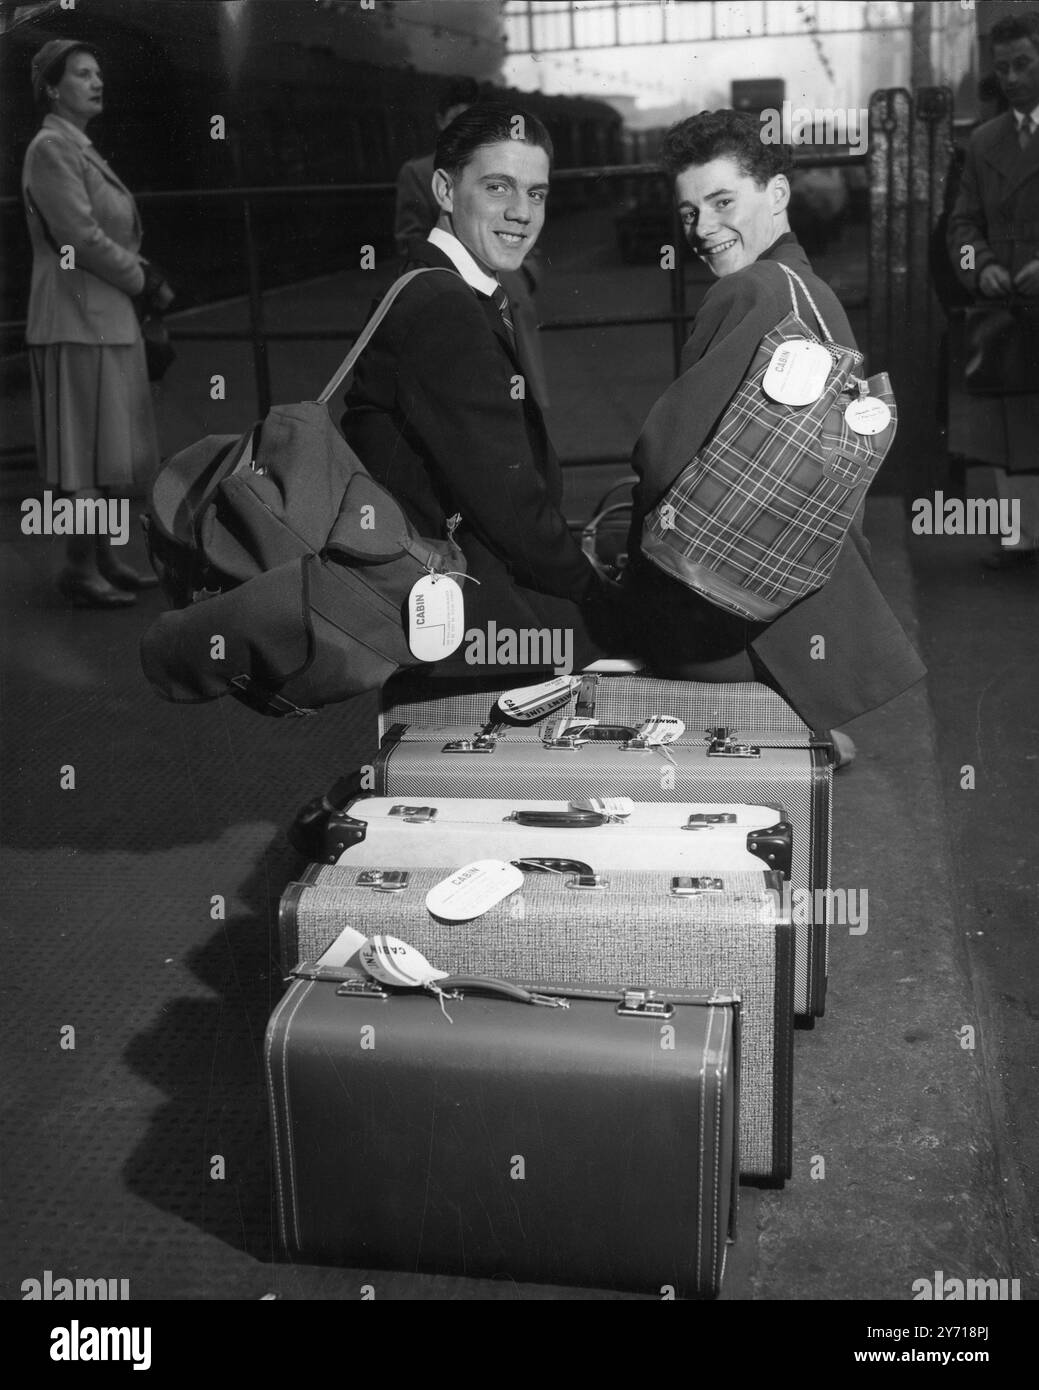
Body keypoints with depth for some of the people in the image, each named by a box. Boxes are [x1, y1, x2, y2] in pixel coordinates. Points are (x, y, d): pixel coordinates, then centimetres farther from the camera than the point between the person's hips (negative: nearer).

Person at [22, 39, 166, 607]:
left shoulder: (82, 150, 19)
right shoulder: (50, 148, -10)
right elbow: (81, 239, -18)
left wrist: (144, 272, 1)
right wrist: (146, 282, -9)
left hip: (108, 319, 9)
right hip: (79, 321, -9)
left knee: (113, 454, 12)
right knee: (90, 457, -6)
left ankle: (103, 559, 21)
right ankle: (80, 572, 2)